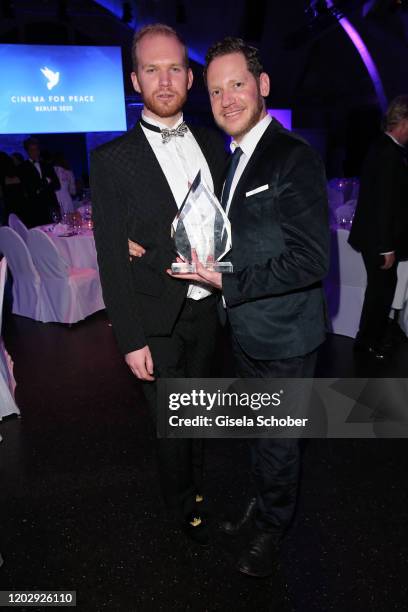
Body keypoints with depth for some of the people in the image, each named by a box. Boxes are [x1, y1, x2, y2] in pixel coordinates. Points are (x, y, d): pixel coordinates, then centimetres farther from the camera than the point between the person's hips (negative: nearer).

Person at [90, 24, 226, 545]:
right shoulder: (113, 160, -10)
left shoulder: (213, 145, 4)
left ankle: (195, 481, 52)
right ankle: (183, 506, 41)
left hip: (207, 309, 4)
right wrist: (131, 339, -13)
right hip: (158, 322, -4)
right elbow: (112, 259, -12)